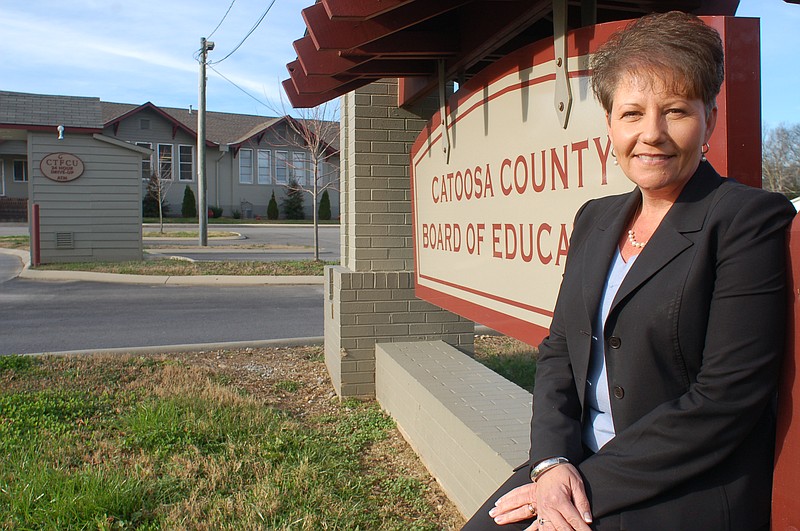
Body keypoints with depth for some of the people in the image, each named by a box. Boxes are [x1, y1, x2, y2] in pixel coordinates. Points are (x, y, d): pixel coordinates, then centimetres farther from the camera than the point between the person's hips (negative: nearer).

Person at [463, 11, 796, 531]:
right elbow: (558, 349, 8)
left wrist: (592, 484, -15)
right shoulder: (594, 220, 10)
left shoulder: (754, 218, -9)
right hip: (571, 467, 6)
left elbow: (725, 399, -15)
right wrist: (552, 462, -8)